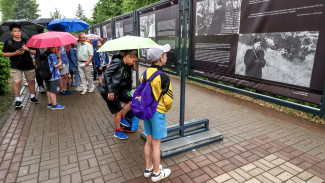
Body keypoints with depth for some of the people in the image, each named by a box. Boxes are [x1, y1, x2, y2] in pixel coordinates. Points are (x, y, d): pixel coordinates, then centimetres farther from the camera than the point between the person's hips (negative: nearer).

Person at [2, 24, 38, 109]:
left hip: (29, 65, 1)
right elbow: (4, 54, 2)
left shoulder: (26, 41, 6)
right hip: (16, 66, -1)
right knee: (17, 82, -6)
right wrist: (15, 53, -13)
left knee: (31, 81, 8)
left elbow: (35, 52, 5)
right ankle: (18, 100, 2)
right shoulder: (8, 42, 3)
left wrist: (28, 50, -14)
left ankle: (32, 97, 24)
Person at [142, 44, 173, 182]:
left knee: (149, 141, 19)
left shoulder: (144, 74, 0)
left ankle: (148, 168, 35)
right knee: (156, 144, 7)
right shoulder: (164, 77, -20)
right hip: (158, 113, -6)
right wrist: (166, 108, 5)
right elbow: (168, 100, -16)